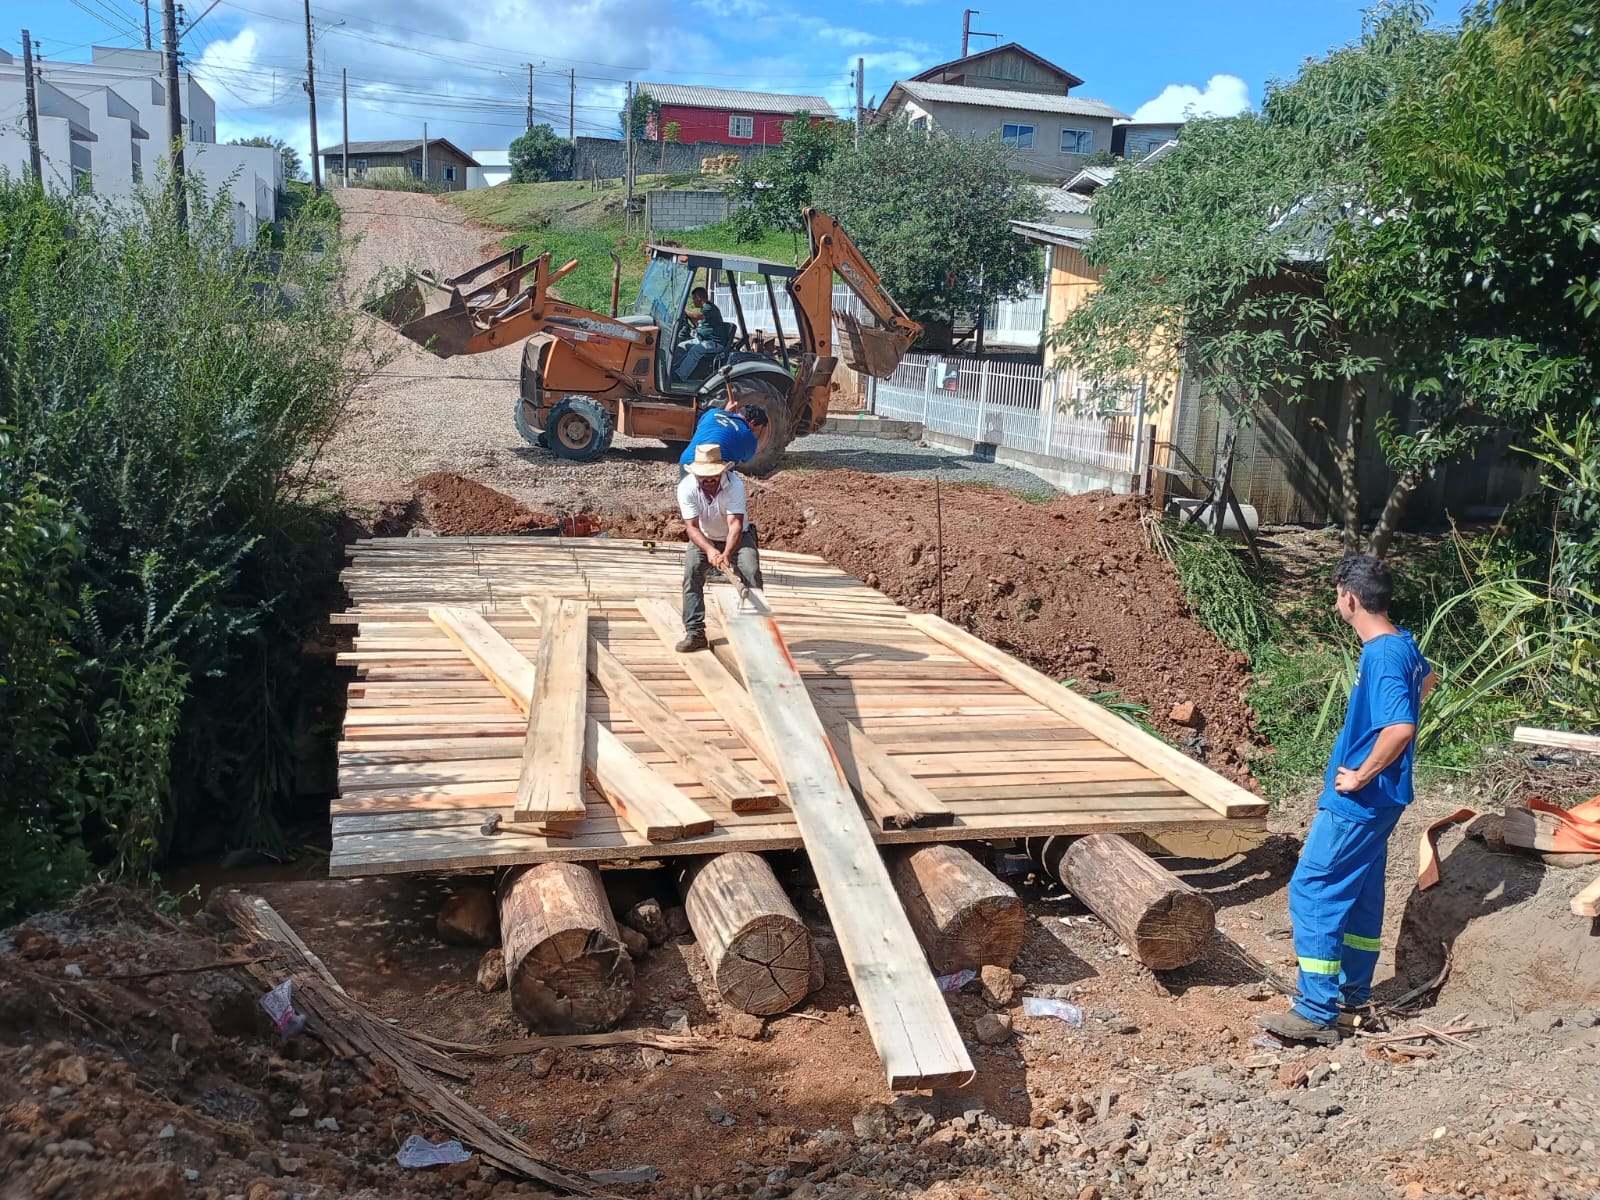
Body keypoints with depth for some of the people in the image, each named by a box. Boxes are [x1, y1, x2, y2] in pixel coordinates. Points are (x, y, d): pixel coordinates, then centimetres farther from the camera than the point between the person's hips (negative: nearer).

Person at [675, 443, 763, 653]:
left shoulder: (735, 484, -30)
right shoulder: (686, 487, -25)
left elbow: (735, 525, -36)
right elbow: (692, 527, -27)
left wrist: (727, 554, -53)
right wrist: (710, 550, -45)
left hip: (738, 537, -1)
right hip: (703, 539, 1)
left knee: (752, 573, -23)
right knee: (691, 572, -22)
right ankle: (694, 632, -15)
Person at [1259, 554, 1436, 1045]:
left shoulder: (1382, 656, -24)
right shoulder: (1402, 644, 7)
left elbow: (1400, 729, -34)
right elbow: (1427, 679, 30)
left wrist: (1360, 776, -22)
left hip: (1358, 801, -10)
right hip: (1376, 801, 10)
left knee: (1311, 891, -6)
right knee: (1362, 890, 19)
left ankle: (1318, 1013, -2)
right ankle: (1352, 991, 31)